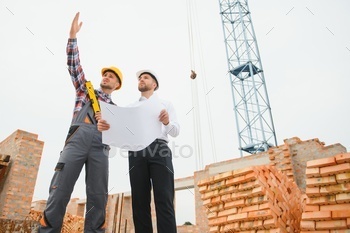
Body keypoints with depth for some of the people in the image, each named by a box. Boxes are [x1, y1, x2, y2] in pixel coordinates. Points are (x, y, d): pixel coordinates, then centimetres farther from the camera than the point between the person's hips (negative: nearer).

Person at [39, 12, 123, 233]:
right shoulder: (86, 90, 27)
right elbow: (74, 66, 16)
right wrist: (73, 36, 7)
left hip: (101, 146, 1)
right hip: (78, 138, -1)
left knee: (98, 196, -9)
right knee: (60, 189, -13)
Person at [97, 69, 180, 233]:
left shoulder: (165, 104, 22)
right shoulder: (130, 108, 26)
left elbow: (176, 131, 9)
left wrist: (167, 122, -15)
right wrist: (105, 127, -14)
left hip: (159, 150, -2)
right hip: (137, 153, 2)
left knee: (164, 201, -13)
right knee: (140, 202, -5)